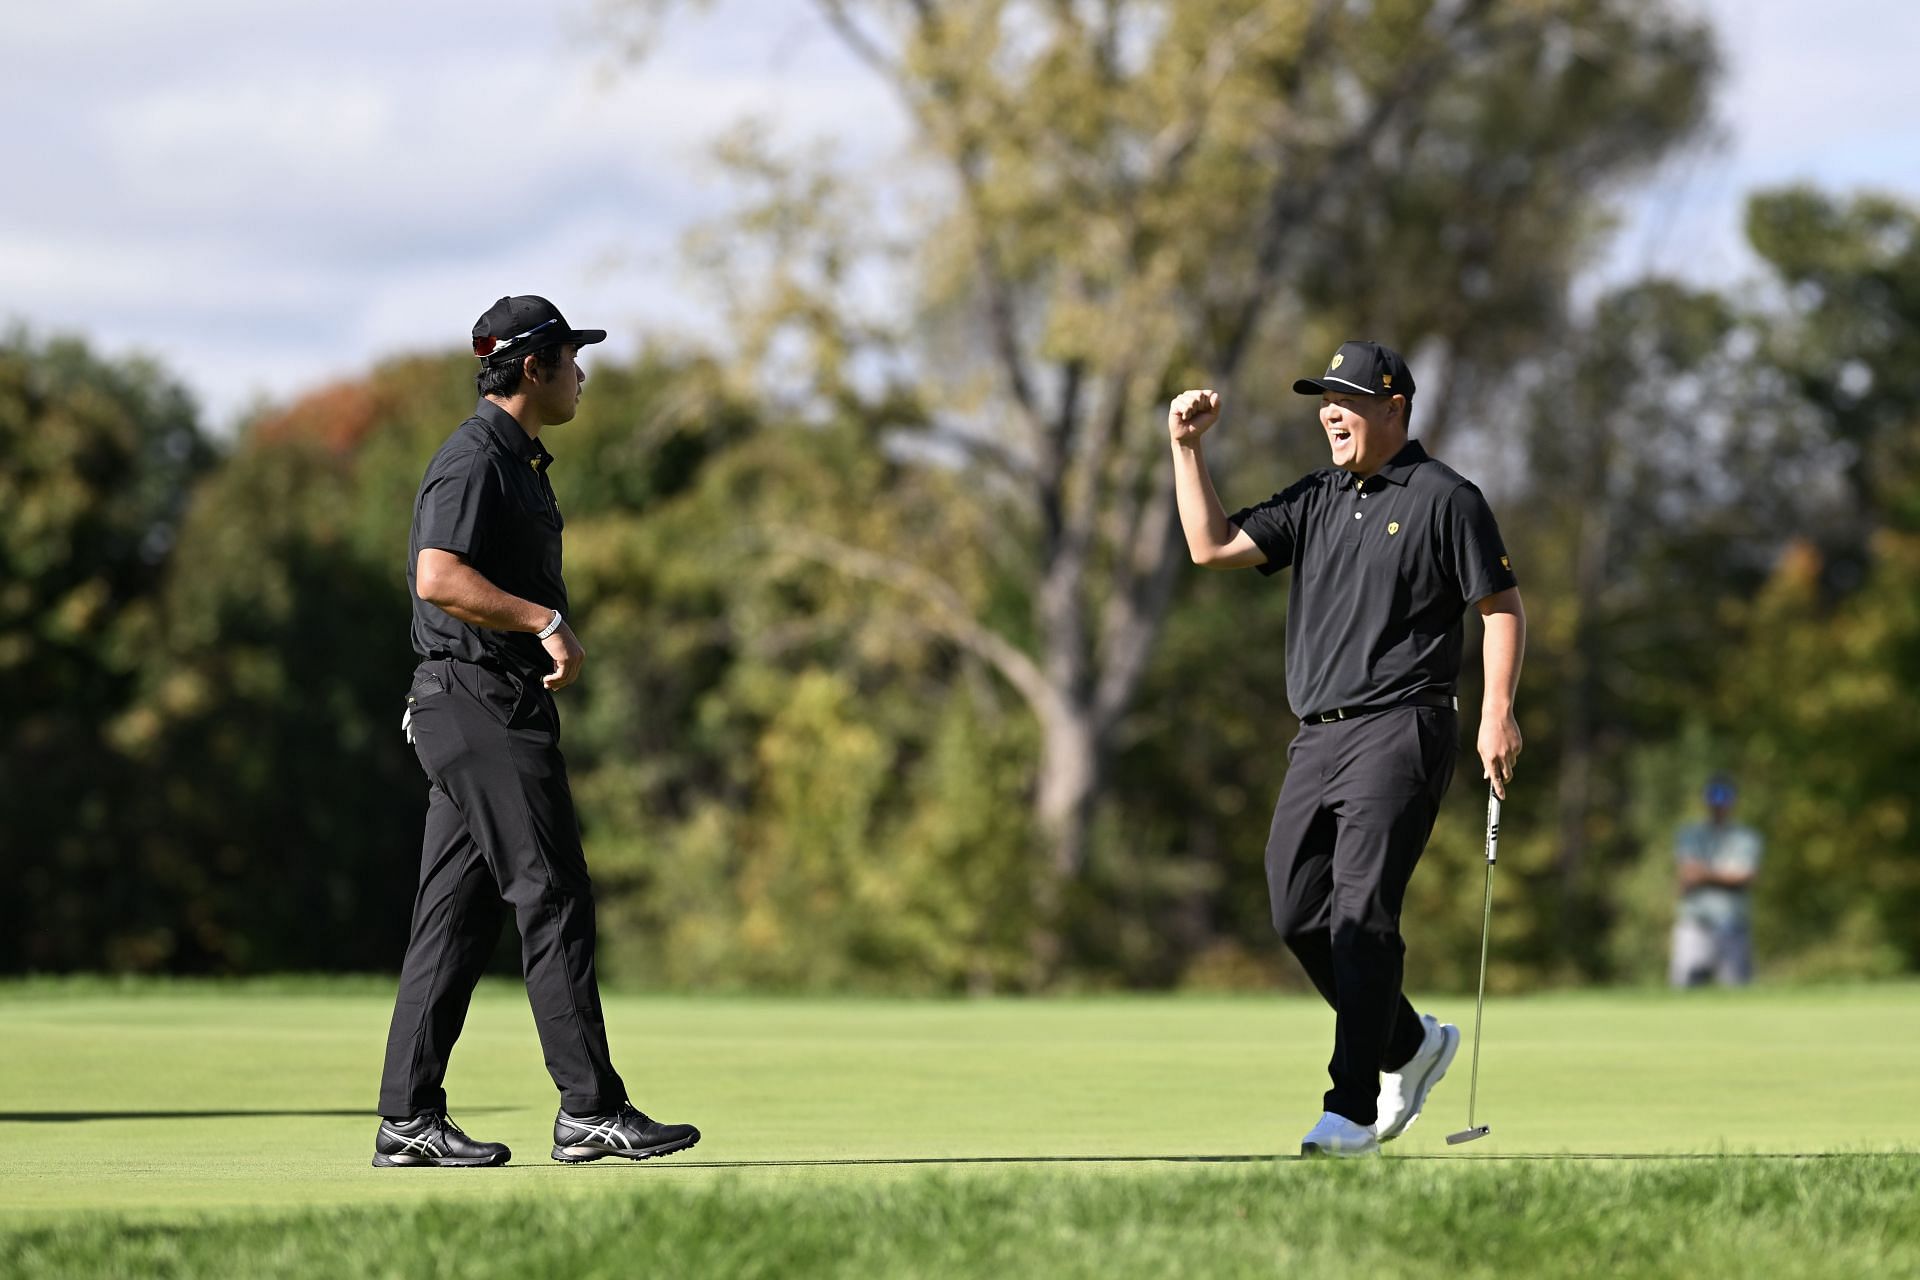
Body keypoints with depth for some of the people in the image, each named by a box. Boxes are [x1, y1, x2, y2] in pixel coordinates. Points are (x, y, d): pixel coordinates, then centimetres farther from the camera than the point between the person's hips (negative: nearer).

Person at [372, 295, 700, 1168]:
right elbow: (439, 578, -25)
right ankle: (590, 1110, -9)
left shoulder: (514, 461, 21)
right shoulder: (474, 460, -12)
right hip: (482, 700, -10)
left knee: (459, 916, 7)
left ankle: (408, 1121, 5)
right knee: (555, 900, -9)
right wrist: (547, 621, -24)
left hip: (489, 711, 10)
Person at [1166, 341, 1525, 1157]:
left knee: (1361, 913, -14)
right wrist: (1187, 449, 6)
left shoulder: (1442, 499, -2)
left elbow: (1502, 607, -2)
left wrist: (1498, 712, -12)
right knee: (1298, 913, 5)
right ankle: (1410, 1044, 24)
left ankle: (1354, 1111, -14)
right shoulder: (1316, 500, 17)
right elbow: (1213, 546, 11)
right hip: (1317, 737, 7)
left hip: (1398, 730, -7)